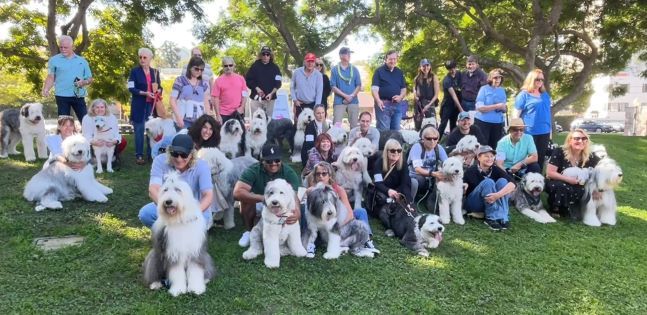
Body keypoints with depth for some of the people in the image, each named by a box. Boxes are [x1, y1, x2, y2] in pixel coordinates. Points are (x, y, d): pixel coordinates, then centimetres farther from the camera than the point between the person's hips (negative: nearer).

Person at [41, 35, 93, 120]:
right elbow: (51, 78, 6)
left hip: (79, 96, 1)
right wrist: (45, 90, -10)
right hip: (62, 96, -1)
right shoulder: (54, 60, 6)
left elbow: (90, 79, 12)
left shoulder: (82, 61, 10)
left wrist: (84, 82, -10)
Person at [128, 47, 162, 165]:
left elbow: (159, 86, 16)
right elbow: (131, 88, -7)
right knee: (139, 130, 0)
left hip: (152, 105, 3)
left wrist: (158, 91, -8)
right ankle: (139, 155, 6)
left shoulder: (155, 71, 11)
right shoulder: (135, 71, 0)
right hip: (139, 105, -3)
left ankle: (151, 154, 12)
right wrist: (144, 93, -20)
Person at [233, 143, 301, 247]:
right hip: (257, 205, -1)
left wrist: (297, 211, -58)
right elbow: (237, 192, -38)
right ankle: (248, 231, -6)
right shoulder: (253, 170, -25)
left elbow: (294, 195, -34)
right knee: (247, 198, -32)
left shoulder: (289, 172, -21)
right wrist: (263, 198, -49)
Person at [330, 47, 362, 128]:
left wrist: (351, 96, -9)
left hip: (353, 101, 2)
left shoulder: (354, 69, 9)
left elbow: (359, 85, 7)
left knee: (354, 125, 4)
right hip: (339, 101, -2)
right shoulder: (334, 69, 3)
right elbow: (333, 86, -2)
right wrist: (345, 96, -11)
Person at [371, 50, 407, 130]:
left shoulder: (399, 72, 15)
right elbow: (374, 88, -9)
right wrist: (378, 101, -25)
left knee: (396, 129, 9)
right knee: (383, 130, -5)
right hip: (383, 104, -5)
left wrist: (400, 97, -6)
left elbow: (403, 88, 17)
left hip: (397, 105, 5)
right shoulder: (379, 71, 0)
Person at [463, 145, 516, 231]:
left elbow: (513, 184, -21)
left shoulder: (495, 169, -6)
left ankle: (503, 217, -27)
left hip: (491, 202, 4)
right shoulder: (471, 170, -13)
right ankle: (492, 218, -29)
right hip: (473, 204, -4)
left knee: (502, 181, -20)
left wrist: (498, 194, -38)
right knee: (488, 182, -28)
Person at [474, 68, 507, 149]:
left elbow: (505, 109, 12)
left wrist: (503, 107, -11)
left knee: (494, 146, 10)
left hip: (498, 123, 5)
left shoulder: (502, 90, 9)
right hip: (483, 122, -5)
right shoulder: (484, 89, -5)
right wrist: (497, 106, -17)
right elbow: (479, 107, -15)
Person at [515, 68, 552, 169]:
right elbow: (516, 114, -5)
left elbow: (548, 113, 20)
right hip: (529, 132, -5)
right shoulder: (524, 95, -4)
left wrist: (550, 129, 18)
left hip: (544, 132, 5)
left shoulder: (545, 95, 13)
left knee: (541, 158, 11)